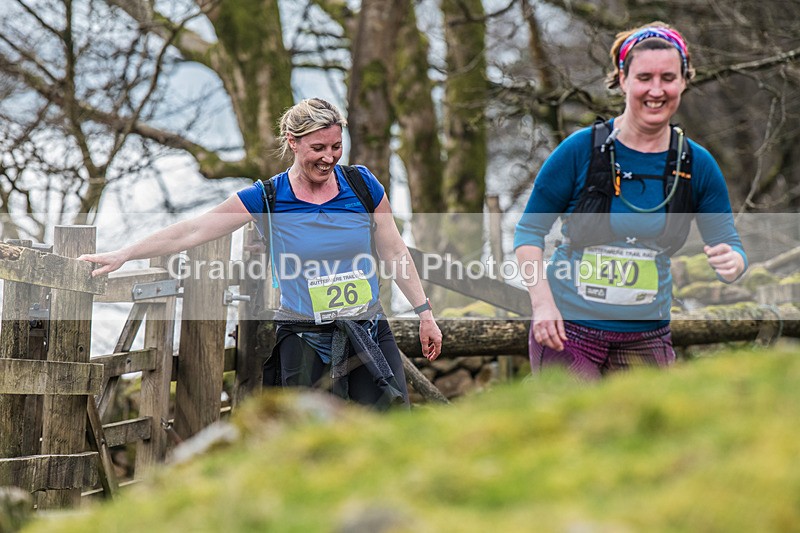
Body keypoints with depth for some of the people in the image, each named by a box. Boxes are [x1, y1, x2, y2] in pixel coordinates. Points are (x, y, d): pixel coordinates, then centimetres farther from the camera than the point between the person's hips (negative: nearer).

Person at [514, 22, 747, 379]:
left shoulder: (698, 165, 1)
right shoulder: (580, 150, -8)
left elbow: (728, 245, 5)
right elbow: (529, 230, -2)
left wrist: (731, 262, -20)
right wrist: (542, 304, -14)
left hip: (646, 340, 3)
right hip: (566, 333, -3)